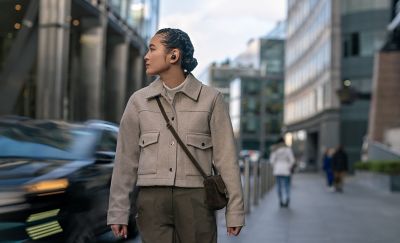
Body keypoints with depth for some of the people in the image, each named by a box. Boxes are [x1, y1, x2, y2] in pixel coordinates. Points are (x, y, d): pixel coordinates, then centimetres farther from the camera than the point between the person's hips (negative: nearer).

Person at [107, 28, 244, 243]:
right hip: (152, 199, 2)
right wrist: (118, 212, 7)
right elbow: (126, 158, 9)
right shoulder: (139, 101, 8)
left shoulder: (210, 99, 2)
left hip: (195, 198, -1)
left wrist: (234, 211, -2)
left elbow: (225, 157, 1)